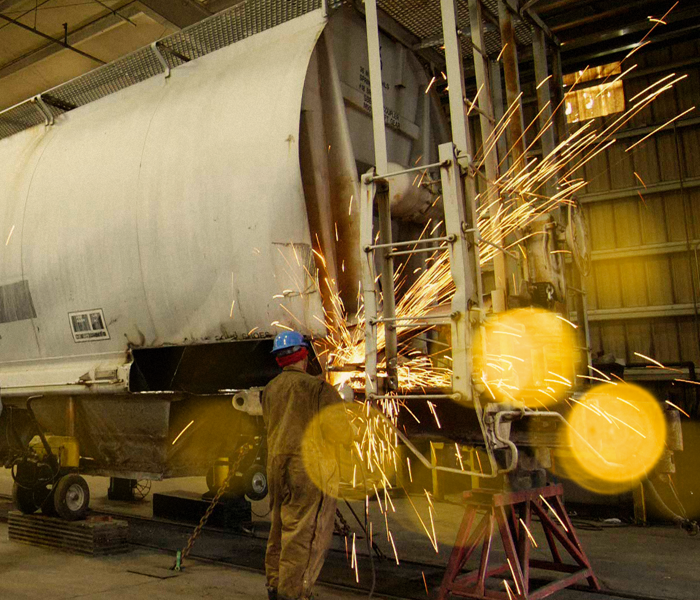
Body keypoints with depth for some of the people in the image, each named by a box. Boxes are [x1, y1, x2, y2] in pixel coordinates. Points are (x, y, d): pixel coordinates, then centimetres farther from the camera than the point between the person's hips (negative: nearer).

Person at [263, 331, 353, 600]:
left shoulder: (269, 390, 7)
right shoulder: (319, 388, -12)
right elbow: (342, 434, -14)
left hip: (277, 468, 7)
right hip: (310, 467, -7)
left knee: (280, 528, 19)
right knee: (305, 533, 0)